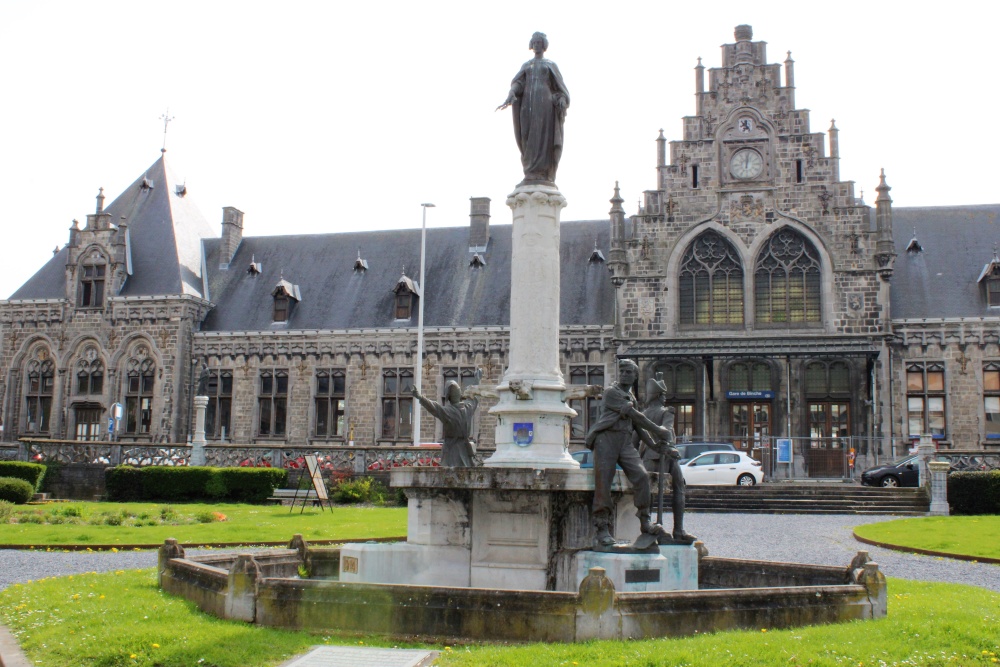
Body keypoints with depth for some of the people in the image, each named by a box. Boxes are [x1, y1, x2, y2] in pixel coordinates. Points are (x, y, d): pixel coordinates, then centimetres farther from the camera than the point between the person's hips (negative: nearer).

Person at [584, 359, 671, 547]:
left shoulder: (631, 398, 25)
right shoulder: (611, 392, 0)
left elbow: (638, 424, 27)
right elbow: (635, 416, -5)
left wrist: (653, 444, 16)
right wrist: (657, 430, -2)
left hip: (626, 442, 6)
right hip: (607, 438, -6)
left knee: (641, 475, -13)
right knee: (603, 482, -12)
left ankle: (644, 521, -6)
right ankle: (602, 529, -11)